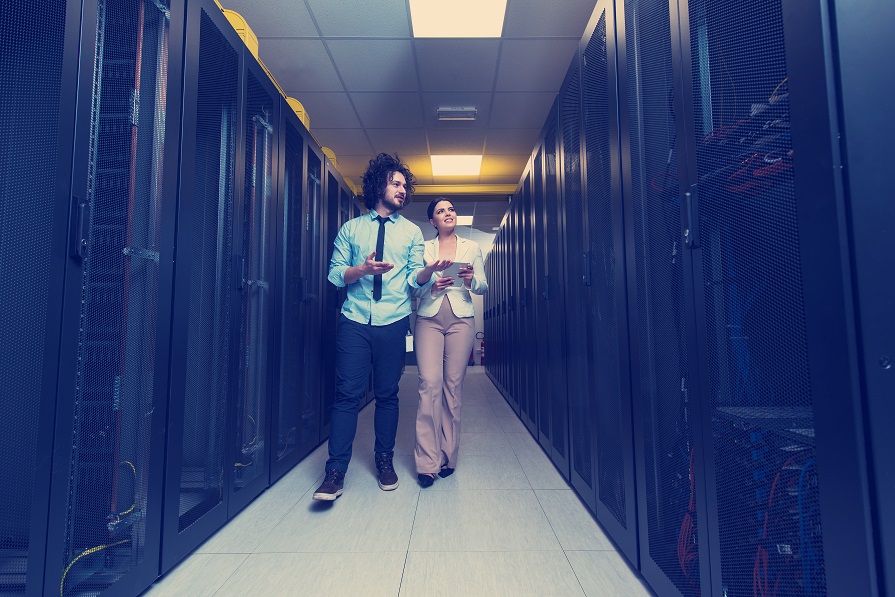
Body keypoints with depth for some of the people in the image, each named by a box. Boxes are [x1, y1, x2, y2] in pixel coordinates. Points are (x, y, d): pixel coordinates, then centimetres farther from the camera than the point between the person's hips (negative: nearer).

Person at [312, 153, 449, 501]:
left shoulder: (411, 231, 12)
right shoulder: (350, 229, 11)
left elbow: (415, 279, 4)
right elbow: (335, 275, 5)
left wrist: (430, 270, -19)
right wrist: (363, 269, -15)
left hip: (393, 323, 1)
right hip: (354, 322, 0)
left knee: (387, 394, 7)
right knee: (347, 394, -3)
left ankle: (385, 460, 23)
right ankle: (336, 471, 5)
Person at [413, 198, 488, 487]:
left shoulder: (472, 247, 14)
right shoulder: (423, 248, 11)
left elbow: (483, 287, 9)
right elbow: (414, 288, 7)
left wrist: (471, 280, -12)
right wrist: (431, 286, -12)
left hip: (461, 319, 1)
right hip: (429, 319, 0)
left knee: (453, 385, 0)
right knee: (429, 383, -11)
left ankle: (447, 456, 13)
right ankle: (427, 461, -3)